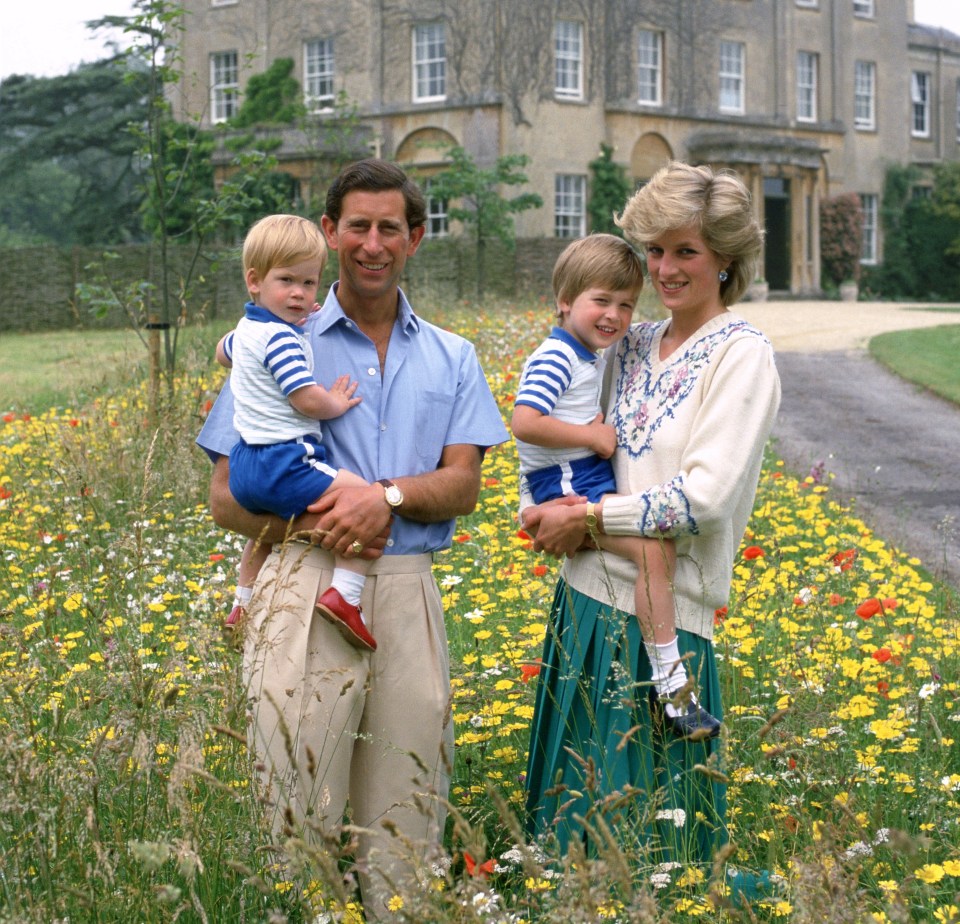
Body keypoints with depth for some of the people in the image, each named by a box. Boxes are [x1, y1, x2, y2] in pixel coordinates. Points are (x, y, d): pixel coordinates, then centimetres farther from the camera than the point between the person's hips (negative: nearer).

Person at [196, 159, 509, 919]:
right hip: (307, 590, -2)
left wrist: (388, 496, -14)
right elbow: (227, 498, 5)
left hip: (408, 594, 3)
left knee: (406, 818, 4)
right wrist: (309, 522, -13)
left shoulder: (451, 358, 15)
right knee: (296, 809, -5)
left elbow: (463, 486, 6)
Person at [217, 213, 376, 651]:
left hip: (246, 465, 10)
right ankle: (344, 595, -25)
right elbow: (308, 401, -21)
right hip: (285, 463, -10)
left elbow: (222, 352, 39)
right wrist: (338, 403, 0)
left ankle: (244, 604, 51)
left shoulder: (246, 329, 15)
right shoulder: (282, 339, -16)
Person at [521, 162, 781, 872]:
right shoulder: (632, 345, 12)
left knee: (646, 831, 1)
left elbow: (707, 498, -17)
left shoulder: (741, 354, -8)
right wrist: (543, 509, -1)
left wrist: (589, 518, -12)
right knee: (574, 801, 13)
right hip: (586, 598, 7)